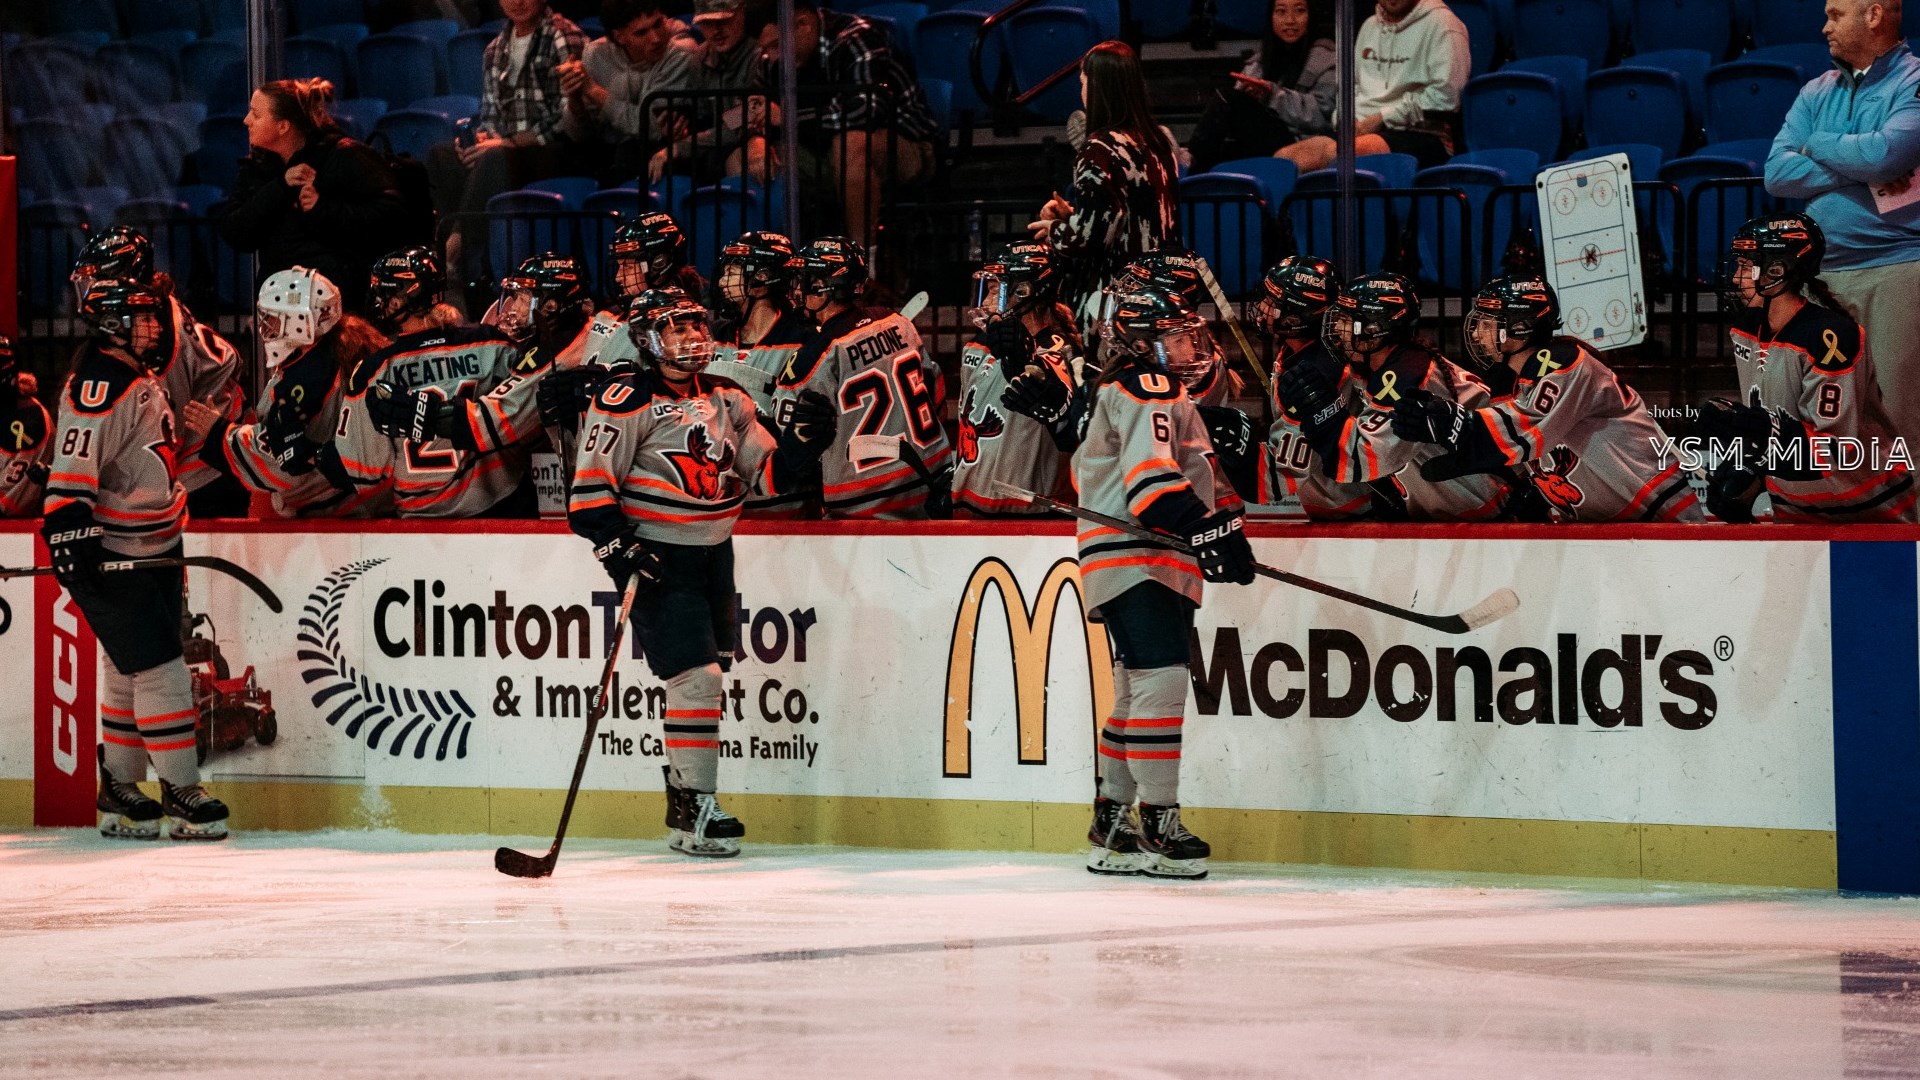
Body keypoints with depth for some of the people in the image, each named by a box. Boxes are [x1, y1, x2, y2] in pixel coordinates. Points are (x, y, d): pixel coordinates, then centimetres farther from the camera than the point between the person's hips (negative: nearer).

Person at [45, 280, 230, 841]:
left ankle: (118, 793, 22)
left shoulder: (142, 379, 14)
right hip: (114, 558, -10)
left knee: (130, 675, 14)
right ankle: (182, 794, -5)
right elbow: (73, 465, -25)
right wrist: (69, 532, -33)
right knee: (158, 669, -10)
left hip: (154, 553, 10)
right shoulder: (98, 384, -18)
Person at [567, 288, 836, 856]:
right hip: (658, 560, -8)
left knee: (707, 677, 15)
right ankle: (694, 813, -11)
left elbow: (767, 473, 11)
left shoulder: (727, 401, 9)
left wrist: (803, 437, -6)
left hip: (713, 555, 8)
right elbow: (590, 483, -14)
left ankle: (684, 793, 28)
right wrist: (616, 544, -24)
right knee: (696, 677, -15)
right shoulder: (628, 401, -12)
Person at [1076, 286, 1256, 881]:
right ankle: (1159, 825, -19)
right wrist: (1209, 527, -31)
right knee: (1162, 681, -17)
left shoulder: (1114, 394, 25)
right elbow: (1149, 472, -23)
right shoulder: (1147, 387, -8)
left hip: (1151, 564, 12)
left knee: (1137, 695, 15)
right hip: (1134, 560, -12)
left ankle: (1112, 830, 19)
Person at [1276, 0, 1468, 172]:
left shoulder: (1441, 23, 1)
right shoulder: (1370, 25, 24)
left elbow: (1444, 95, -10)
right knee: (1285, 157, -25)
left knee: (1333, 152, -39)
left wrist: (1383, 118, -10)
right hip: (1362, 128, 7)